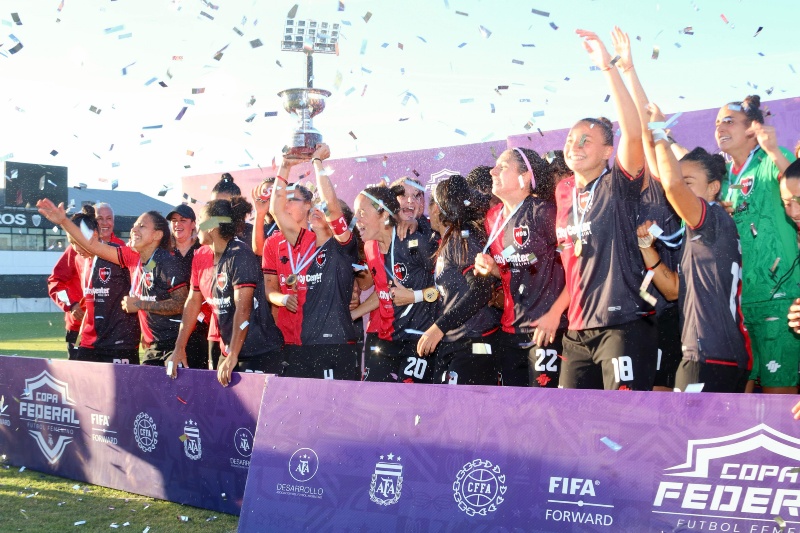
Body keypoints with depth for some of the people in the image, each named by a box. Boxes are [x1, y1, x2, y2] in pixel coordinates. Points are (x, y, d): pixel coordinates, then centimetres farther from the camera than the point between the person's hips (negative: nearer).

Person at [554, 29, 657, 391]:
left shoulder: (619, 185, -5)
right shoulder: (563, 192, 13)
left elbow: (633, 132, -23)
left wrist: (608, 67, -27)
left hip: (624, 326, -7)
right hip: (578, 331, 7)